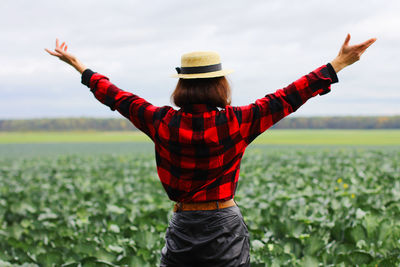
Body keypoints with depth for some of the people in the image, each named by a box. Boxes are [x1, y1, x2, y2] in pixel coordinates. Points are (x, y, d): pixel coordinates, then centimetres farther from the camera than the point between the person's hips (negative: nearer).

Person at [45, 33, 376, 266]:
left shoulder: (163, 123, -7)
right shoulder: (237, 123, -13)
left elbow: (117, 97, 5)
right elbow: (287, 98, -10)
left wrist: (79, 66, 19)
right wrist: (339, 64, -5)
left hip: (182, 227, 2)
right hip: (225, 229, -1)